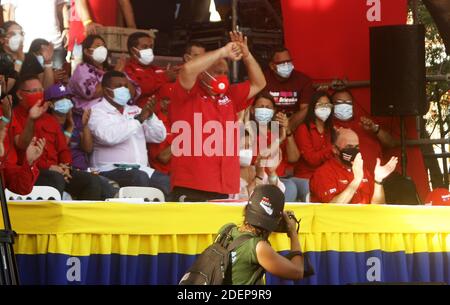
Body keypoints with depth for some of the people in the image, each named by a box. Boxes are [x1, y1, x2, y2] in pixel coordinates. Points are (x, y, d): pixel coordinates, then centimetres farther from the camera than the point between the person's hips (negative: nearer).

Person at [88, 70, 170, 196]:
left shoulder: (135, 110, 21)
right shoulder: (97, 112, 1)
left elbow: (159, 137, 14)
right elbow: (109, 136, -20)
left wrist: (150, 116, -3)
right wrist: (138, 119, -17)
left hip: (141, 169, 6)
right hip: (110, 170, -6)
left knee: (165, 181, -21)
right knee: (140, 177, -34)